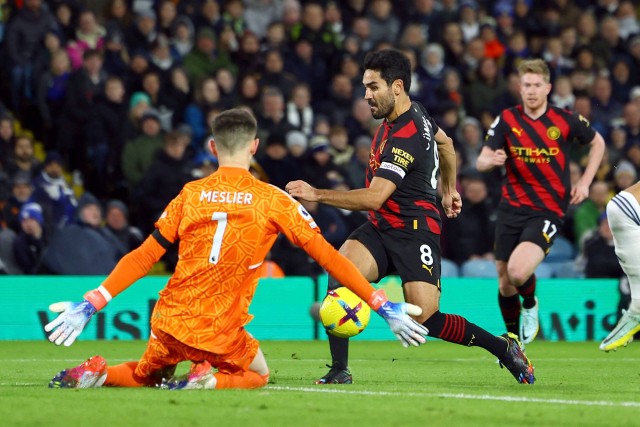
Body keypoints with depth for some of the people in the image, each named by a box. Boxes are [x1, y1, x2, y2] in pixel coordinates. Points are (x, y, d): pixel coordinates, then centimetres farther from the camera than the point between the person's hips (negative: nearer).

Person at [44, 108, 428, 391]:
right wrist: (383, 306, 0)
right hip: (219, 333, -3)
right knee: (258, 375, 26)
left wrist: (90, 305, 6)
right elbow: (326, 256, -4)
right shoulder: (273, 200, -4)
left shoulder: (191, 194, 3)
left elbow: (144, 258, 1)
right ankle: (208, 380, -6)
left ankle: (99, 374, -1)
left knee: (144, 376, 31)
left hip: (169, 320, 3)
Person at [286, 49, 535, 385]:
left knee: (426, 319, -14)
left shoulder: (406, 137, -22)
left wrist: (317, 194, -30)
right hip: (380, 228, 9)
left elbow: (373, 198, -29)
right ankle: (339, 370, -17)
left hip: (415, 230, -9)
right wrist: (449, 189, 41)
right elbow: (445, 143, 29)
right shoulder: (414, 112, 7)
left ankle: (504, 347, 8)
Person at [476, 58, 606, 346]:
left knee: (518, 271, -24)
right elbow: (480, 162, -6)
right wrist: (491, 160, -30)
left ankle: (530, 305, 12)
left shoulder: (566, 120, -5)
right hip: (511, 208, 3)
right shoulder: (507, 120, -3)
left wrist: (585, 182, 3)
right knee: (504, 282, 7)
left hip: (548, 211, -3)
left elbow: (597, 143, 13)